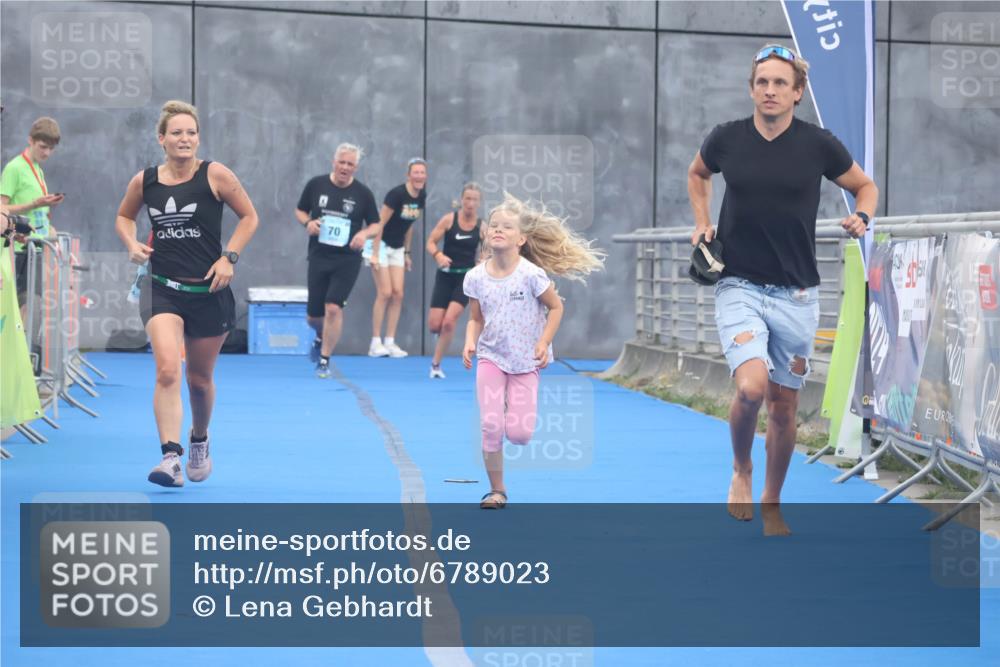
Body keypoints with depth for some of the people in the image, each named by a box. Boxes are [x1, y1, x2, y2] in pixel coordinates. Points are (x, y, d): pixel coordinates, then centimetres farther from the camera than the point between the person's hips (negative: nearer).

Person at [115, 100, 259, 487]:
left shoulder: (215, 175, -6)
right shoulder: (144, 181, 1)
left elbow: (249, 216, 2)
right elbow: (124, 217, 19)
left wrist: (229, 257, -9)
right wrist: (132, 244, -1)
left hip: (209, 290, 0)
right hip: (163, 289, 0)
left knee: (199, 378, 14)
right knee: (167, 370, -21)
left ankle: (200, 441, 42)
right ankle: (170, 457, -22)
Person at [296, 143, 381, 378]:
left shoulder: (363, 193, -3)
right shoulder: (316, 185, -1)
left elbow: (376, 225, 4)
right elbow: (300, 211, 10)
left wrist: (364, 233, -18)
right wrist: (308, 222, -12)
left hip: (347, 260, -2)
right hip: (318, 258, 2)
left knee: (333, 308, -14)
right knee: (313, 315, 7)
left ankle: (324, 361, 1)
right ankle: (321, 337, 43)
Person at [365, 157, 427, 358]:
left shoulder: (421, 197, 0)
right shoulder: (397, 194, -21)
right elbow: (380, 224, -20)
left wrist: (407, 253, 13)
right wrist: (375, 254, -21)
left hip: (397, 249, 7)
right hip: (381, 245, -7)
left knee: (398, 294, 0)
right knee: (385, 293, -10)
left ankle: (390, 342, 4)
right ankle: (376, 343, -4)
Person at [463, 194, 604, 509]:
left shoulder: (531, 274, -15)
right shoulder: (476, 277, -5)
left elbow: (556, 307, -4)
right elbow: (476, 319, 6)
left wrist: (544, 343, -14)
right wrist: (470, 342, -13)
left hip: (526, 361, -2)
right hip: (491, 358, 2)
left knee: (519, 434, -9)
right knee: (491, 428, -9)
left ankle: (515, 414, 30)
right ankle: (496, 490, 9)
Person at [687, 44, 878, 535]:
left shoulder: (818, 144, -4)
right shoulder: (726, 139, -2)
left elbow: (865, 186, 12)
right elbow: (696, 173, 20)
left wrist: (861, 217, -9)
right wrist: (702, 224, 7)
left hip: (796, 293, 1)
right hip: (739, 287, -1)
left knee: (783, 403, 8)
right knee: (751, 387, -23)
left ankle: (771, 506, 27)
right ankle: (741, 470, 7)